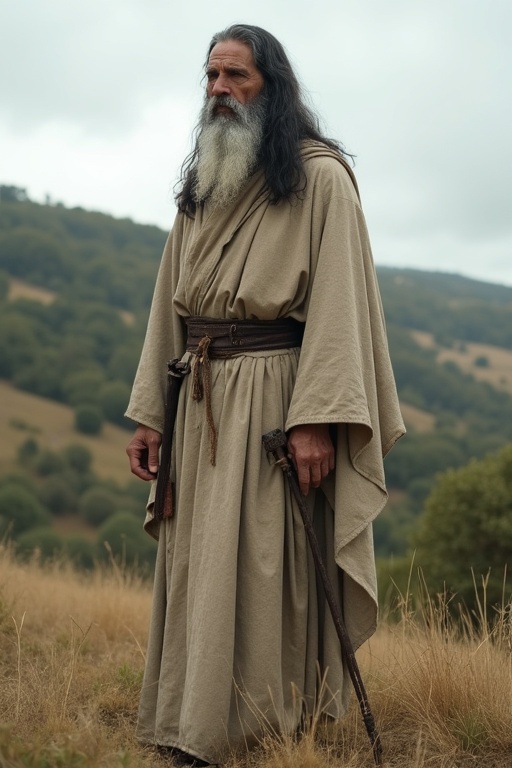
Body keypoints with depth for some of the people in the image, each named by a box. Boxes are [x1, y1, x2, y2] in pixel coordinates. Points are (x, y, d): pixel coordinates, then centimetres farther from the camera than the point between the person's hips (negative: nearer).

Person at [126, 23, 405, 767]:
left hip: (273, 394, -6)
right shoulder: (201, 183, 17)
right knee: (196, 568, 9)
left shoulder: (320, 176, -3)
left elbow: (337, 300, -12)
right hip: (200, 399, 7)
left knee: (263, 567, -4)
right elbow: (170, 302, 14)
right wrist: (150, 412, 9)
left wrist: (316, 418, -20)